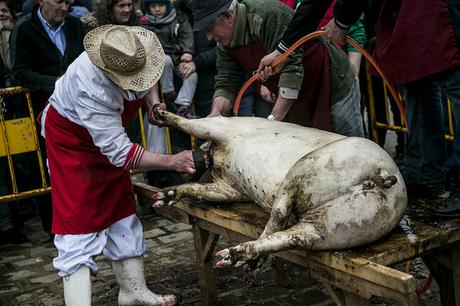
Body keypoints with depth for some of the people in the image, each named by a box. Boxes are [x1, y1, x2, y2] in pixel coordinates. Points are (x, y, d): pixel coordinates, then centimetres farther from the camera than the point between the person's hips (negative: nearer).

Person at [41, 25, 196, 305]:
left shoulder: (134, 48, -23)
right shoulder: (92, 89, -42)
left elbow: (147, 72, 6)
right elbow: (121, 154, -37)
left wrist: (153, 101, -10)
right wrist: (172, 162, -38)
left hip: (109, 131, 8)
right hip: (71, 137, -7)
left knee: (122, 208, 10)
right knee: (78, 217, -12)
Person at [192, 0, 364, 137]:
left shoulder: (268, 14, -30)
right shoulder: (224, 43, -3)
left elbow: (292, 66, -34)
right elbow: (226, 83, -3)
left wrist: (274, 118, -34)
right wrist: (216, 113, -23)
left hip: (333, 84, -8)